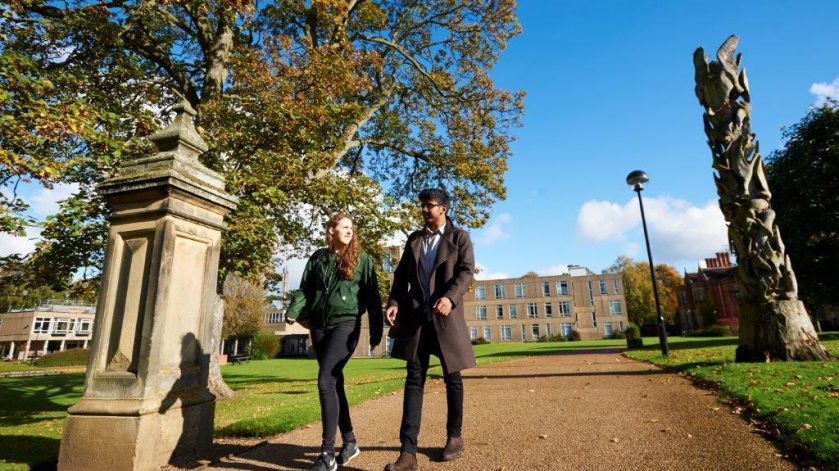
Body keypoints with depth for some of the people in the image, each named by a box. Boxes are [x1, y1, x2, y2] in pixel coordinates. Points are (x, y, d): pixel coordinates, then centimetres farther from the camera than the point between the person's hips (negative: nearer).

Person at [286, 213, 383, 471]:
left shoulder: (362, 259, 3)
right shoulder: (318, 258, 12)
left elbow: (372, 296, 2)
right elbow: (305, 289, 12)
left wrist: (376, 331, -2)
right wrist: (293, 311, -8)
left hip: (346, 323, -4)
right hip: (319, 325, 4)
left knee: (326, 381, -15)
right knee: (335, 384, 9)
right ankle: (350, 441, 24)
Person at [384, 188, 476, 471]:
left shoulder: (459, 237, 5)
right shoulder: (414, 239, 16)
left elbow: (466, 271, -8)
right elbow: (401, 274, 11)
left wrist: (450, 297, -25)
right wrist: (394, 302, -6)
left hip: (445, 316, -2)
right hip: (415, 316, 3)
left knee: (452, 377, 10)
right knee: (414, 379, -2)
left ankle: (454, 436, 29)